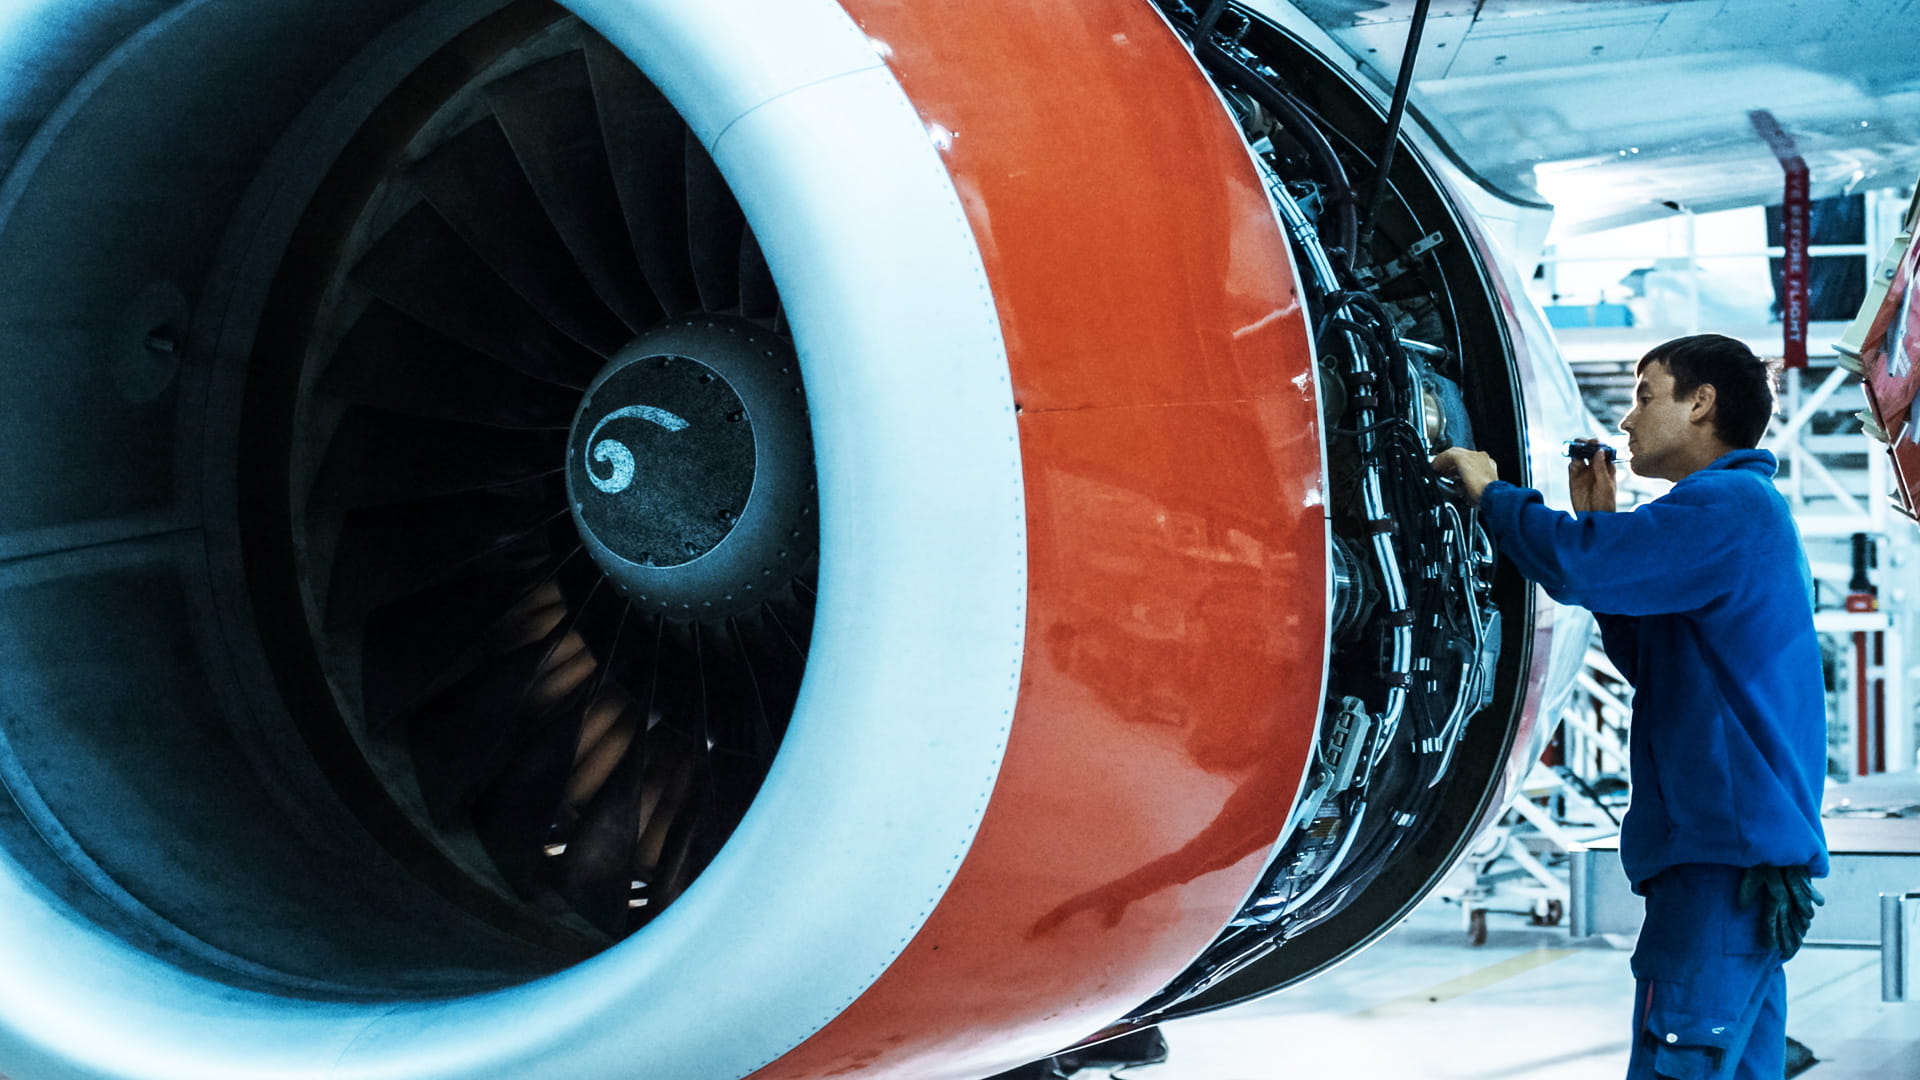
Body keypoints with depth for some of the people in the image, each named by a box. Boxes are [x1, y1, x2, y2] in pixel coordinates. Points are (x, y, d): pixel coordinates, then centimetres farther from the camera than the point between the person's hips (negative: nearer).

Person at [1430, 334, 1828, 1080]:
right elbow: (1647, 659, 27)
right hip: (1744, 851, 11)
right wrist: (1602, 525, 20)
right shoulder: (1742, 513, 22)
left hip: (1725, 855, -11)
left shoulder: (1730, 503, -11)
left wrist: (1486, 488, -6)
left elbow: (1574, 564, -24)